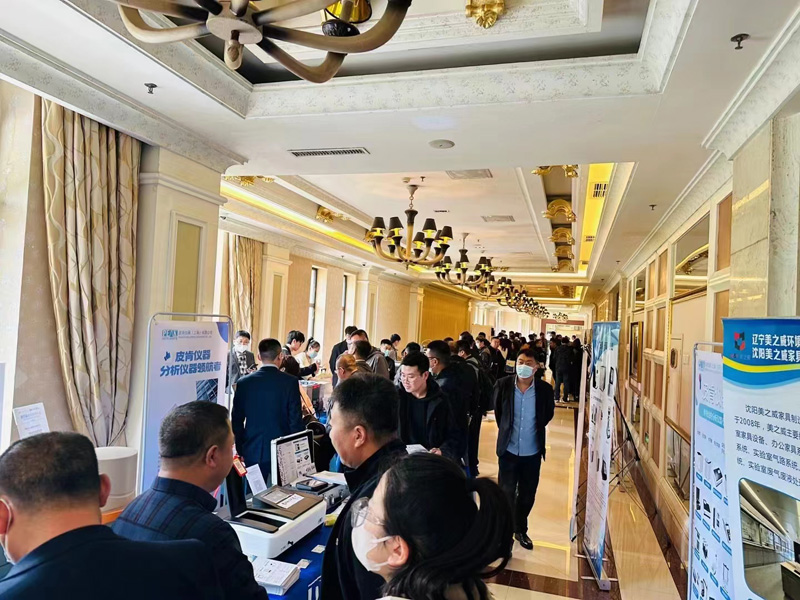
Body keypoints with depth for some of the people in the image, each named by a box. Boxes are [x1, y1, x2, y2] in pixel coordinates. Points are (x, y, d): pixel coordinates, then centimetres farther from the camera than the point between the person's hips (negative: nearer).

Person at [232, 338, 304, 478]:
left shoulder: (244, 383, -1)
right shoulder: (290, 382, -9)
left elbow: (236, 420, 5)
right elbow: (296, 420, -7)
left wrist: (241, 450, 16)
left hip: (252, 452, 2)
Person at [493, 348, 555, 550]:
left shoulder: (545, 389, -12)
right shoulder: (503, 385, -12)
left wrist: (536, 429, 9)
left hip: (532, 452, 1)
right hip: (509, 449, -1)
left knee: (527, 495, 16)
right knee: (506, 494, 5)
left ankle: (520, 530, 38)